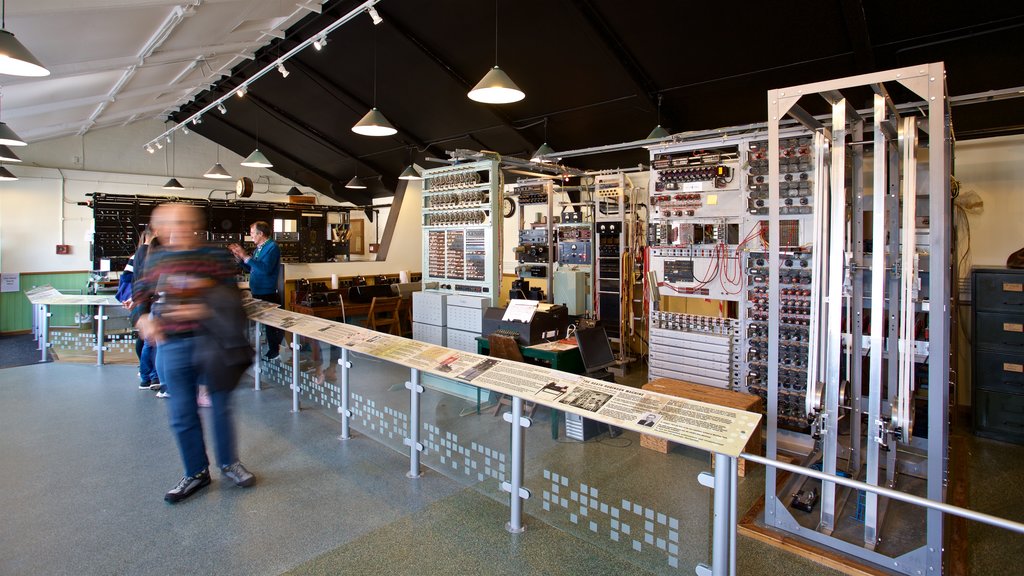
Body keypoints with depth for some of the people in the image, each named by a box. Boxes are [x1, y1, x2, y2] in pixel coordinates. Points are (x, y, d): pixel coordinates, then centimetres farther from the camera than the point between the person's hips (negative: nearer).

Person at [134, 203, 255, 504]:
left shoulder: (216, 256, -6)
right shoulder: (156, 260, 6)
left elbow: (231, 298, -9)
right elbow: (143, 296, 16)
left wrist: (202, 310, -25)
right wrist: (143, 318, -4)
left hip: (211, 342, -3)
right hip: (171, 346, 3)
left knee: (221, 406, 10)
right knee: (182, 414, 11)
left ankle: (229, 462, 31)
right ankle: (196, 472, 30)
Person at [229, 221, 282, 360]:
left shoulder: (272, 247, -13)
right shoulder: (258, 248, 11)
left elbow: (266, 269, -26)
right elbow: (249, 269, 19)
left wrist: (246, 256, -22)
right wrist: (238, 255, 7)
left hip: (268, 294, -9)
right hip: (257, 293, 9)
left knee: (270, 324, 1)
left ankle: (274, 351, 13)